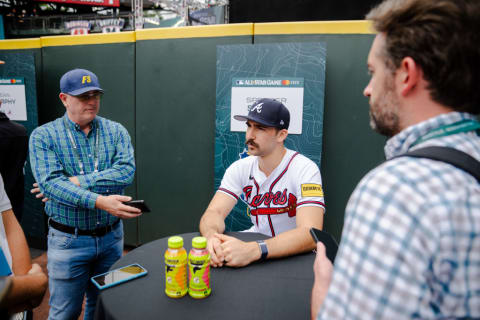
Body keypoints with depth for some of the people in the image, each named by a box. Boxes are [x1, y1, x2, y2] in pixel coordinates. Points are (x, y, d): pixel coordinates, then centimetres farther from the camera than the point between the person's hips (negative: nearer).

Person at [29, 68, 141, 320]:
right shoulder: (43, 136, -6)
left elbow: (126, 172, -15)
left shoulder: (116, 131, 0)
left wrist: (76, 181, -21)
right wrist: (99, 201, -33)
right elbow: (50, 183, -20)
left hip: (111, 236, 3)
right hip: (68, 240, -2)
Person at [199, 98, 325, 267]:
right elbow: (214, 212, -11)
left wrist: (252, 250, -43)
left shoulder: (305, 170, -19)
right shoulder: (240, 168, -3)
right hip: (257, 241, 5)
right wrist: (211, 236, -36)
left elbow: (310, 234, -30)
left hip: (294, 254, -5)